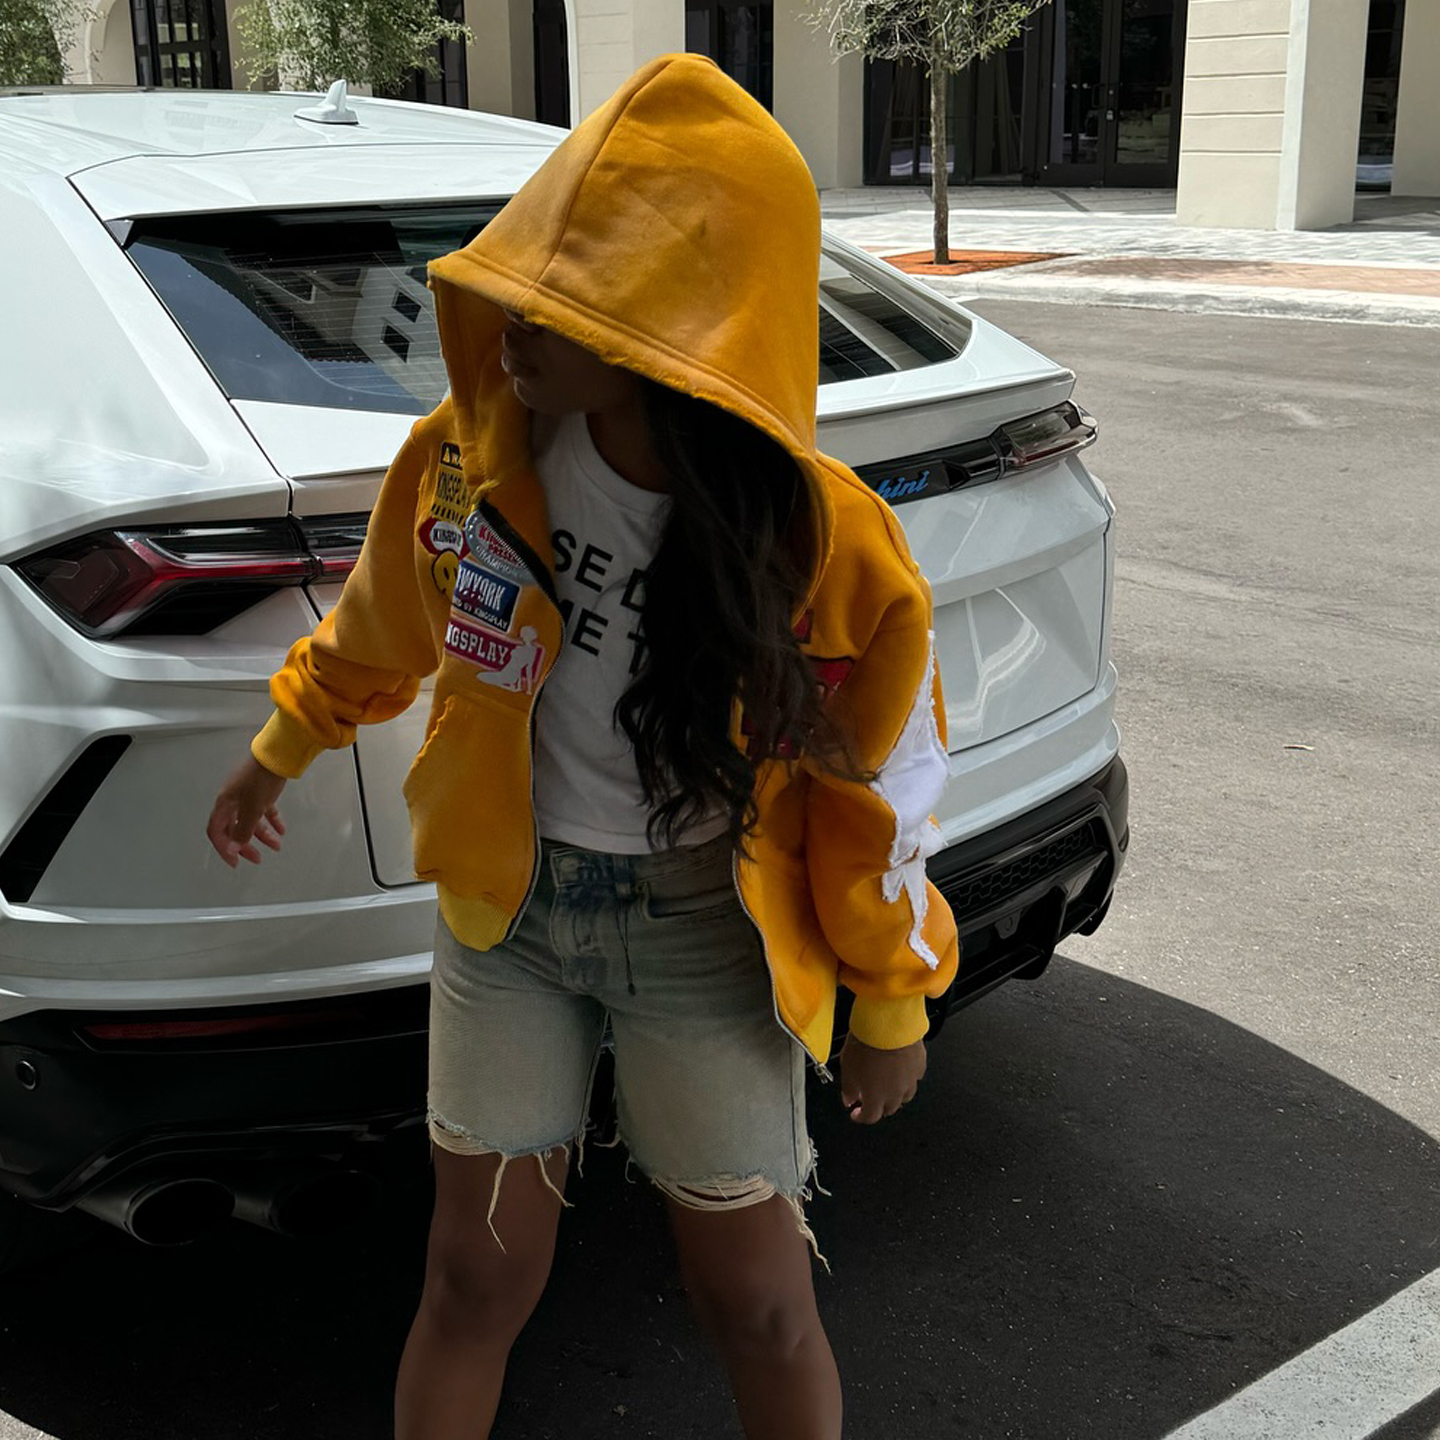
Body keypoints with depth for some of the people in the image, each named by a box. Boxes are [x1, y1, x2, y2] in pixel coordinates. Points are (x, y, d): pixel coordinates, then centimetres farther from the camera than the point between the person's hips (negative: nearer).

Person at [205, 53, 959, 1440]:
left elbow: (886, 788, -8)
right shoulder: (467, 457, -13)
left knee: (757, 1302, 9)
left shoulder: (824, 546, -22)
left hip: (704, 939, -2)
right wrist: (277, 754, 23)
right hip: (506, 911, 3)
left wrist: (891, 1013, 1)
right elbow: (381, 627, 9)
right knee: (476, 1277, 11)